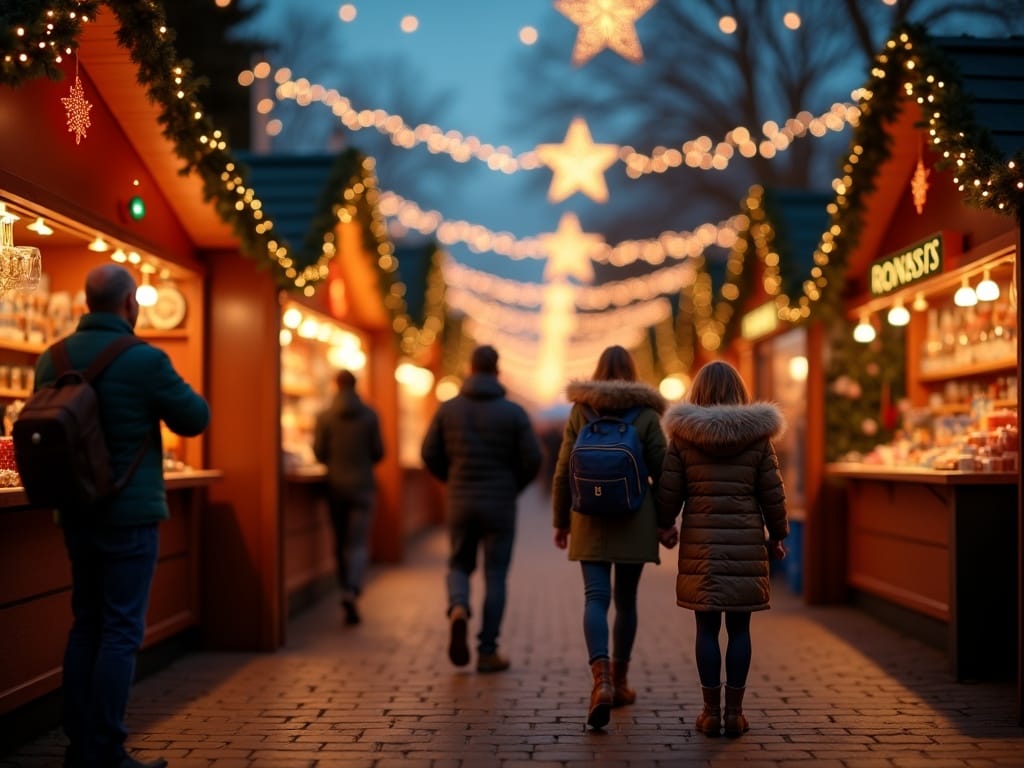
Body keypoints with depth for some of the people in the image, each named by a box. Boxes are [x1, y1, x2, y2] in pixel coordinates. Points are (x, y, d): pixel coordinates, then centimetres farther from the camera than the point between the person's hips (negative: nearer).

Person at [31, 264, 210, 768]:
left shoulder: (51, 359, 3)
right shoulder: (145, 361, -15)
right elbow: (195, 419, -5)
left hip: (76, 512, 6)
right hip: (129, 513, -6)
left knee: (85, 623, 15)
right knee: (121, 631, -1)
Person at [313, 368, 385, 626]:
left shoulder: (324, 416, -5)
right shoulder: (369, 415, -6)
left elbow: (318, 452, -4)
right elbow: (379, 451, -3)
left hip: (336, 485, 1)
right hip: (362, 484, -1)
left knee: (341, 542, 14)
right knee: (359, 542, -2)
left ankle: (347, 591, 20)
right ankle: (352, 592, -22)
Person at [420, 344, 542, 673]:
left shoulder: (448, 409, -1)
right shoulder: (514, 412, -6)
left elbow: (430, 453, 0)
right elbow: (532, 458, -8)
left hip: (460, 502, 2)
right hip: (500, 504, -2)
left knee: (459, 565, 18)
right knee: (495, 576, 7)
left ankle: (458, 609, -13)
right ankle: (487, 652, 8)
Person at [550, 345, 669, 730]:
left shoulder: (579, 412, 2)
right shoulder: (646, 414, -2)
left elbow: (563, 472, 3)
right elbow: (661, 472, -2)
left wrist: (561, 521, 12)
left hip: (591, 519, 0)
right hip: (635, 520, 0)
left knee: (596, 598, -6)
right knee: (626, 599, 12)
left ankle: (601, 679, -26)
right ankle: (619, 682, 23)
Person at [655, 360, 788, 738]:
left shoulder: (683, 436, -1)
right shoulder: (758, 436, 0)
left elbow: (668, 492, 2)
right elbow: (773, 494, 1)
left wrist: (665, 526, 19)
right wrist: (777, 536, 14)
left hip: (700, 542, 0)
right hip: (746, 543, 0)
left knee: (707, 628, 6)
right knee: (739, 628, 7)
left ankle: (711, 711, 8)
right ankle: (734, 711, 9)